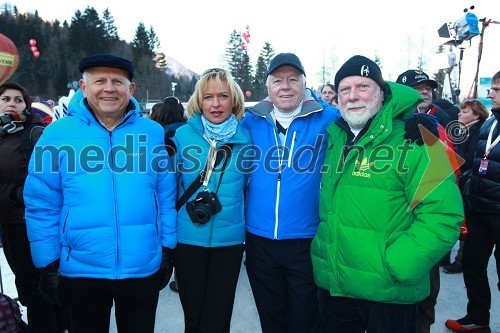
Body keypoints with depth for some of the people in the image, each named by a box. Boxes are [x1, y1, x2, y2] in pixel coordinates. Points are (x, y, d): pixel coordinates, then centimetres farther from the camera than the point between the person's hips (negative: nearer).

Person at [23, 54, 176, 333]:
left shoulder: (153, 133, -2)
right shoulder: (57, 134, -5)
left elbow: (167, 197, 2)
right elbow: (42, 205, -2)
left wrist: (168, 248, 3)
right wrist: (48, 262, -1)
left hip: (144, 268, 1)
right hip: (80, 269, 0)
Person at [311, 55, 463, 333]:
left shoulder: (412, 140, -13)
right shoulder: (334, 140, 5)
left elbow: (443, 214, -18)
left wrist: (394, 268, -19)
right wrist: (321, 252, 11)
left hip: (388, 294, -5)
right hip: (332, 286, 6)